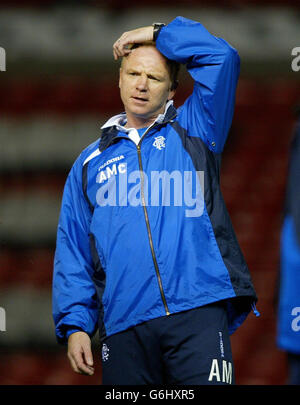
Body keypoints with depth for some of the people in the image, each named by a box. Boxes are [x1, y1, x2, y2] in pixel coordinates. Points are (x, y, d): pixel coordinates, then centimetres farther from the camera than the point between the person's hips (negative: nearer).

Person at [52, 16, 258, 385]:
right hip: (123, 324, 2)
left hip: (198, 312, -2)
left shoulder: (191, 132, 15)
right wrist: (75, 324, 4)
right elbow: (72, 252, 16)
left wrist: (157, 34, 12)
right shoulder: (92, 162, 21)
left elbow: (221, 58, 2)